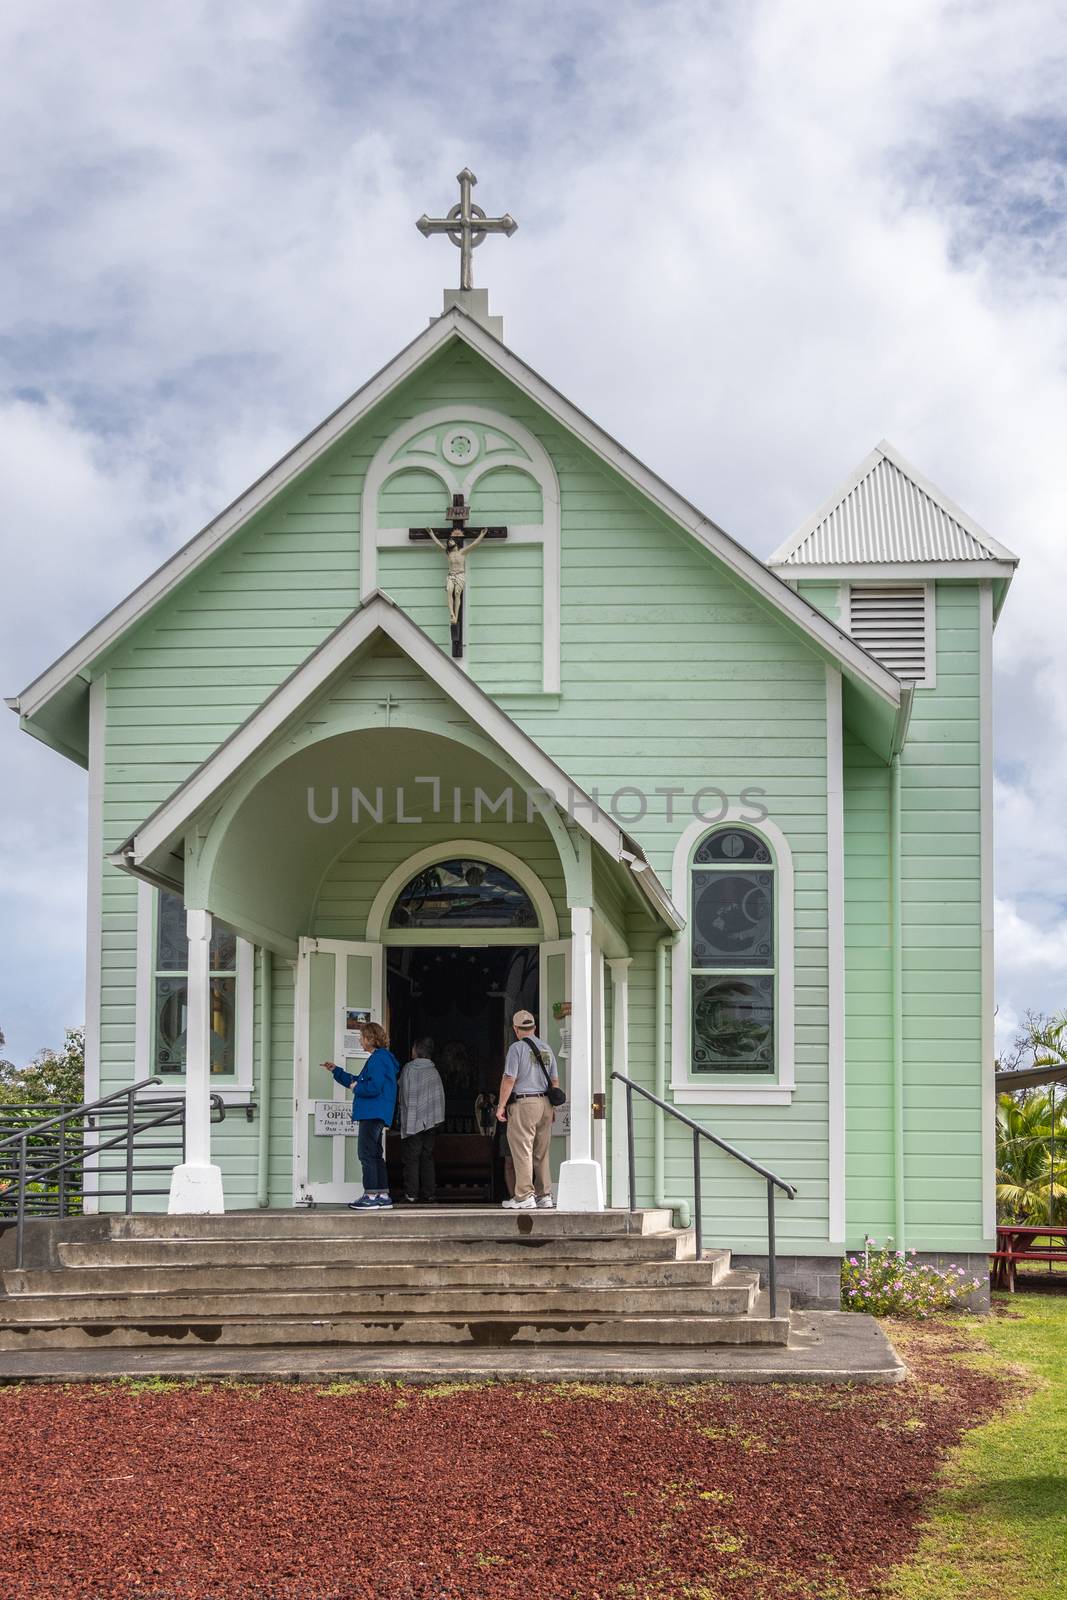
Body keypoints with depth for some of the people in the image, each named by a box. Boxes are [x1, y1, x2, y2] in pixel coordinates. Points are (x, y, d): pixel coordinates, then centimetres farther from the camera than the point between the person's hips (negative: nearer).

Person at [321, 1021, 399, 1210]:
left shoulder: (379, 1058, -13)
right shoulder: (378, 1058, 21)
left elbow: (374, 1087, -24)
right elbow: (358, 1081, 30)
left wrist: (356, 1087, -7)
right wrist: (336, 1071, 29)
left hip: (373, 1114, -11)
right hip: (374, 1114, 11)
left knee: (366, 1153, -9)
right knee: (375, 1154, 13)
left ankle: (370, 1196, -10)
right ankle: (383, 1196, 15)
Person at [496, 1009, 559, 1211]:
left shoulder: (517, 1048, -7)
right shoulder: (546, 1048, 13)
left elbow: (509, 1079, -12)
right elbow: (555, 1081, 15)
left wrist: (501, 1105, -6)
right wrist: (552, 1107, 21)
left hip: (523, 1103, -7)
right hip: (545, 1103, 7)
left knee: (522, 1151, -4)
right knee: (542, 1153, 11)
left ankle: (524, 1196, -7)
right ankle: (544, 1196, 12)